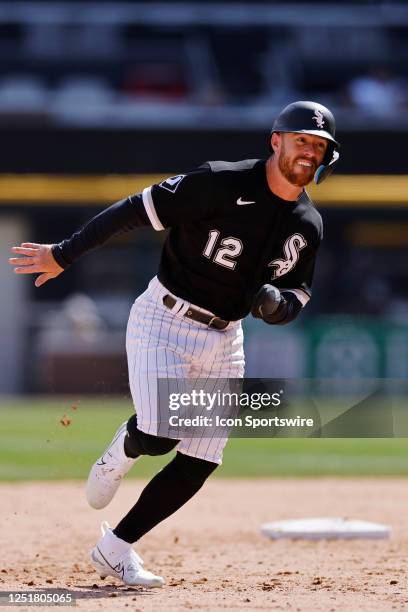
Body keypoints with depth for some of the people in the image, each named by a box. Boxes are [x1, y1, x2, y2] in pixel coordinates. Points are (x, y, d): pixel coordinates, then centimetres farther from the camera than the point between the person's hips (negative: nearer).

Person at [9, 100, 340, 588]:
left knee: (199, 463, -1)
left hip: (223, 341, 6)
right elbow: (135, 210, -16)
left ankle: (115, 550, 11)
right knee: (160, 436, -22)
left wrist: (279, 305, -15)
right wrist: (64, 255, -17)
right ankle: (124, 448, 16)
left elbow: (299, 291, 12)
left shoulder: (308, 226, 1)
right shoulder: (220, 183, -18)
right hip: (163, 323, -6)